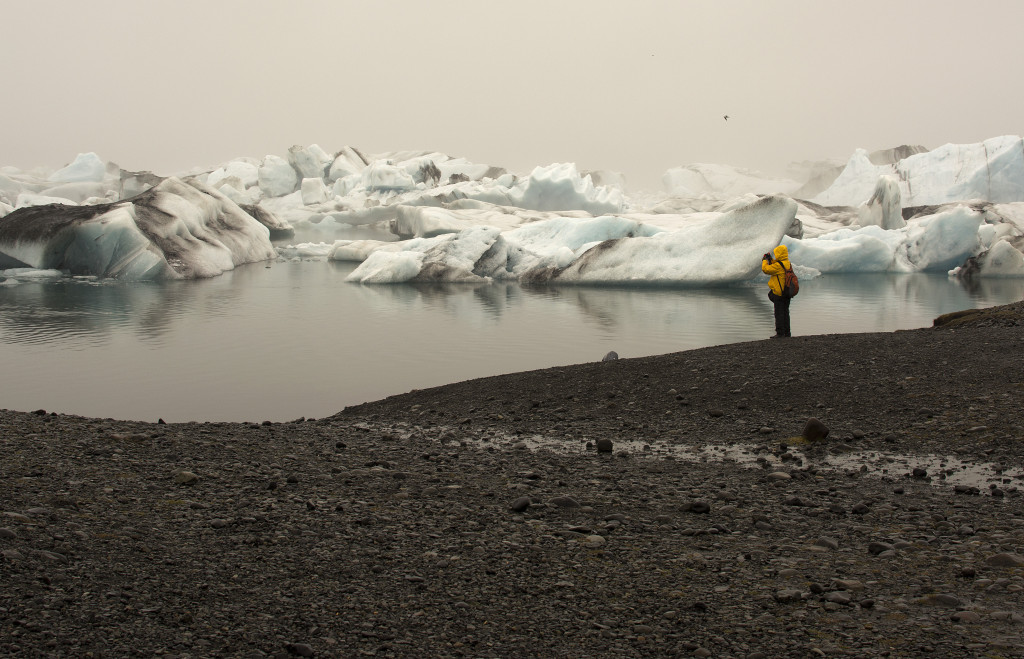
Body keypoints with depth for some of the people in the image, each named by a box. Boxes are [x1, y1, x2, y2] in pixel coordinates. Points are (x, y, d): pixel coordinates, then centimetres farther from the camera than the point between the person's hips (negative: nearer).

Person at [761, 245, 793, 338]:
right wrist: (771, 260, 19)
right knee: (785, 312, 15)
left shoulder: (778, 265, -20)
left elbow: (766, 269, -17)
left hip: (779, 293, -8)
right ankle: (787, 332, 20)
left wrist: (765, 261, 0)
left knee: (779, 314, -3)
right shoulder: (788, 264, 8)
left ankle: (780, 333, -2)